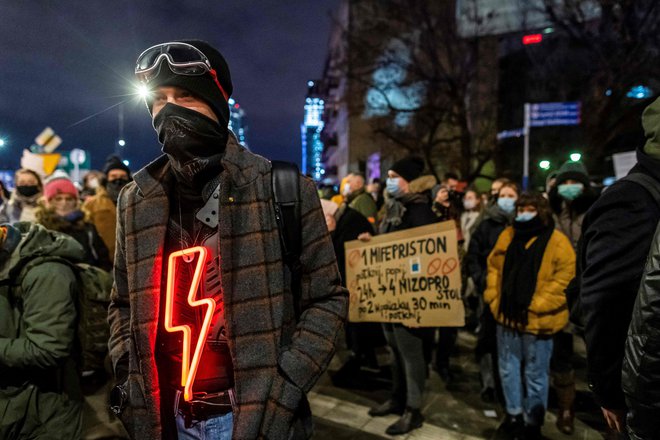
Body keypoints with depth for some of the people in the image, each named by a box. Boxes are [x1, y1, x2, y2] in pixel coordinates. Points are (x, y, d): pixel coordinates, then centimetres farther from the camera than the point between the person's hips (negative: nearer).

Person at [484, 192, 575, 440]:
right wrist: (493, 296, 4)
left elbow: (563, 279, -13)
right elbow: (494, 268, 14)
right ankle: (513, 414, 36)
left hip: (536, 319, -5)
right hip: (507, 315, 5)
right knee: (508, 368, 17)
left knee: (535, 375, 9)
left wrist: (536, 306, -18)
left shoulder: (557, 242, -9)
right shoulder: (507, 236, 7)